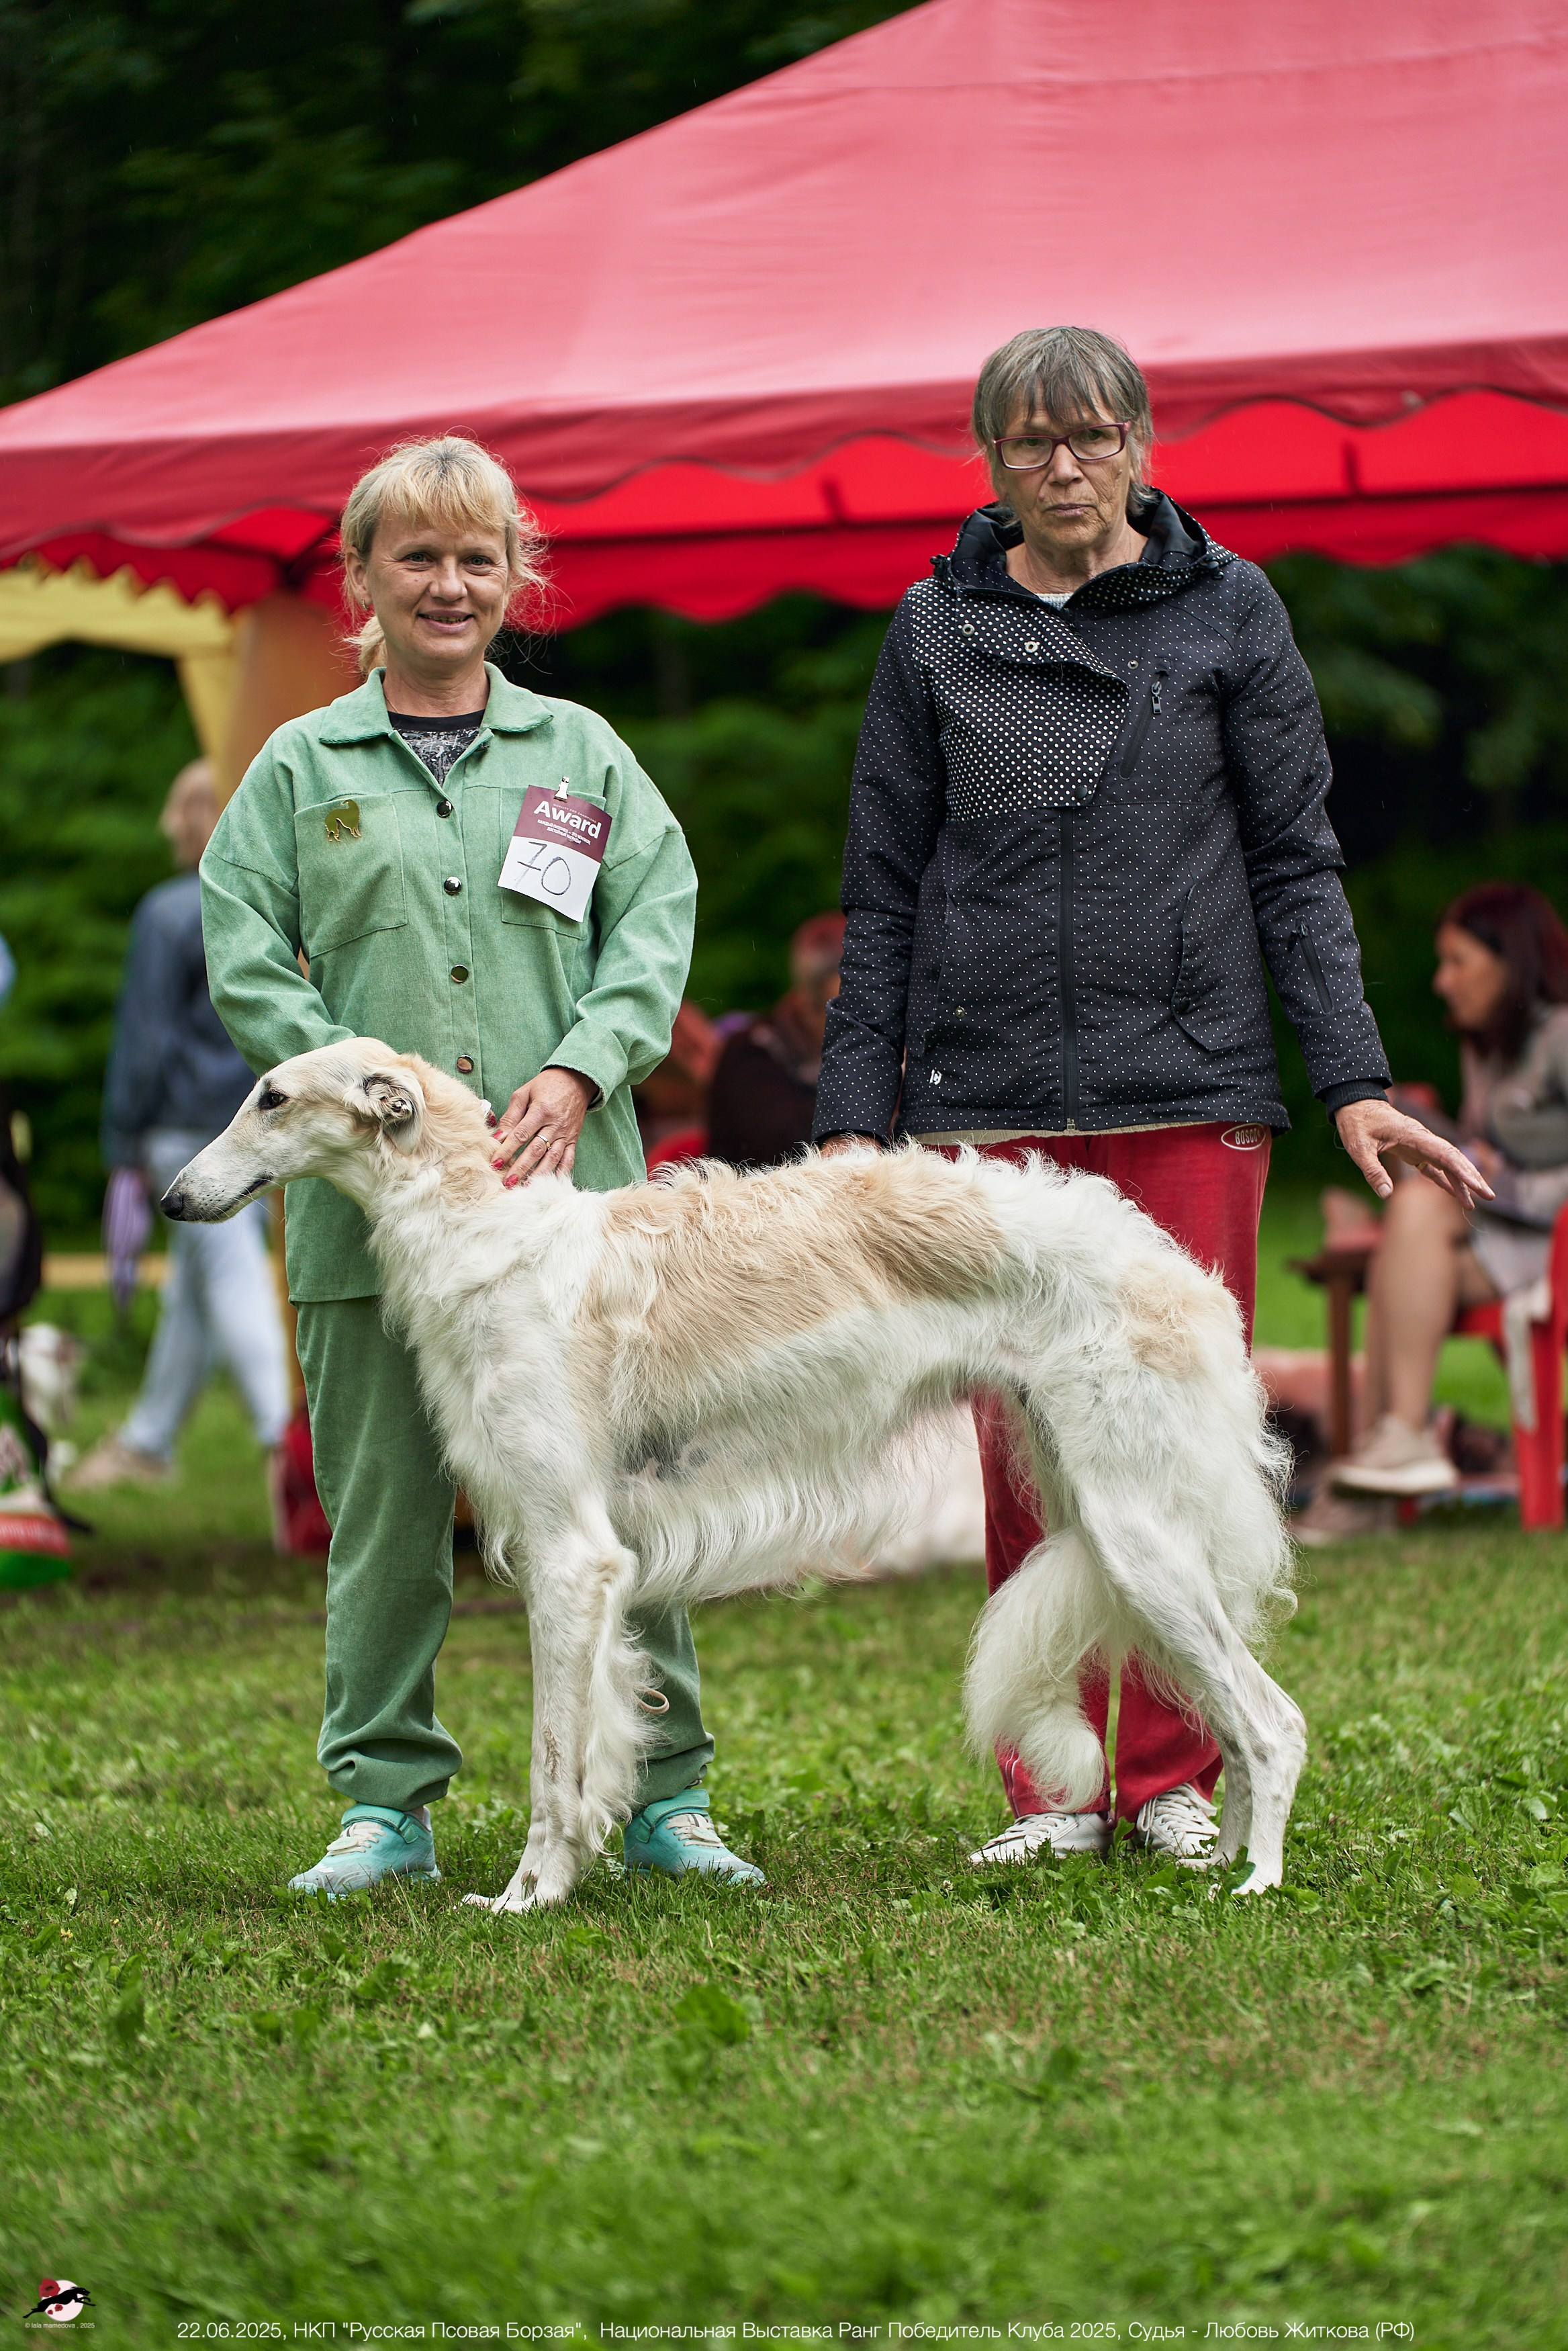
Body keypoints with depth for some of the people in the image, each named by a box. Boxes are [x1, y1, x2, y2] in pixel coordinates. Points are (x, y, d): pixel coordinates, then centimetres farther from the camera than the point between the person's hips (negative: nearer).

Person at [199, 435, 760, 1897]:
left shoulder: (580, 752, 14)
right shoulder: (301, 767, 10)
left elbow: (656, 927, 6)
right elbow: (243, 959, 3)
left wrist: (580, 1072, -10)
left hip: (569, 1183, 1)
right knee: (384, 1503, 2)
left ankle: (663, 1793, 8)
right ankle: (386, 1802, 11)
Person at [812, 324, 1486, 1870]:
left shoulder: (1226, 612, 5)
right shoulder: (936, 630, 9)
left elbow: (1297, 861, 5)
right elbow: (884, 892, 11)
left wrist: (1353, 1081, -3)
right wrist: (854, 1116, 6)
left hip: (1189, 1087, -1)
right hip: (991, 1101, 1)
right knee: (1023, 1453, 2)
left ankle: (1174, 1781, 10)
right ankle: (1050, 1788, 10)